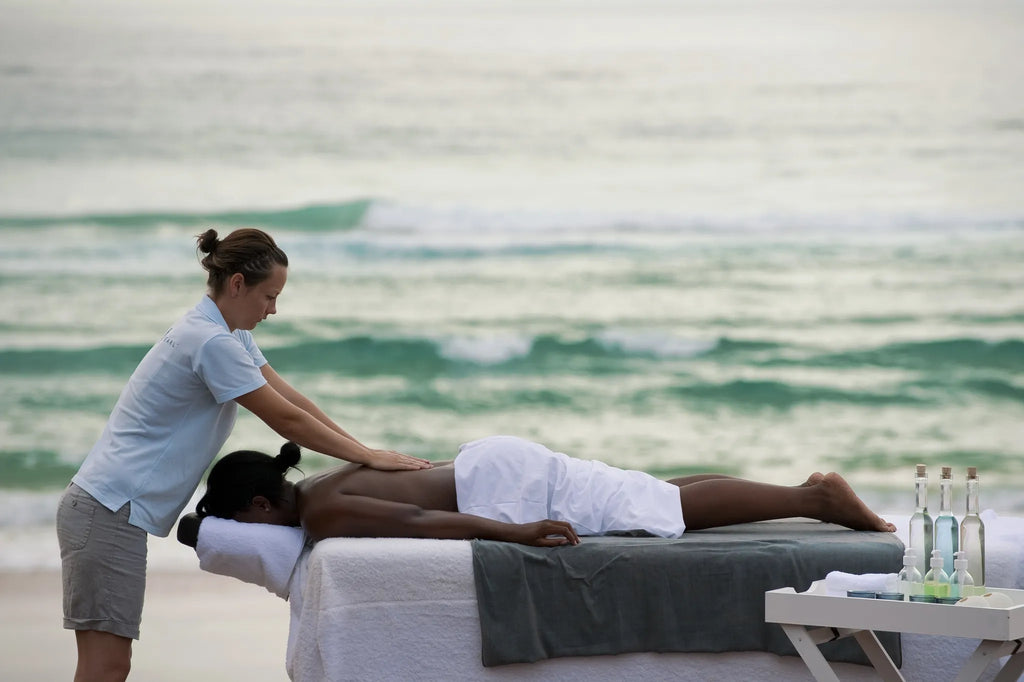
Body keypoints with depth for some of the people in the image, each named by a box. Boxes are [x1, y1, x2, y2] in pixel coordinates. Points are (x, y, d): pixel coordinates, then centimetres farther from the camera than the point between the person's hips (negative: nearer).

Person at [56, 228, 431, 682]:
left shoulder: (229, 334, 13)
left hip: (109, 507, 10)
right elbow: (286, 419, -15)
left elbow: (292, 399, 14)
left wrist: (366, 452, 9)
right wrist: (369, 457, -7)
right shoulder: (211, 342, -18)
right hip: (110, 512, -10)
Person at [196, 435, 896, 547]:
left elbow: (413, 519, -27)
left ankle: (814, 497, -4)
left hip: (497, 483, -8)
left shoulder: (321, 515, -15)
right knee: (656, 496, 12)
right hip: (491, 462, 8)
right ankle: (809, 491, 16)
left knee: (670, 509, -6)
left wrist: (510, 532, -29)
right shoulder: (318, 482, 11)